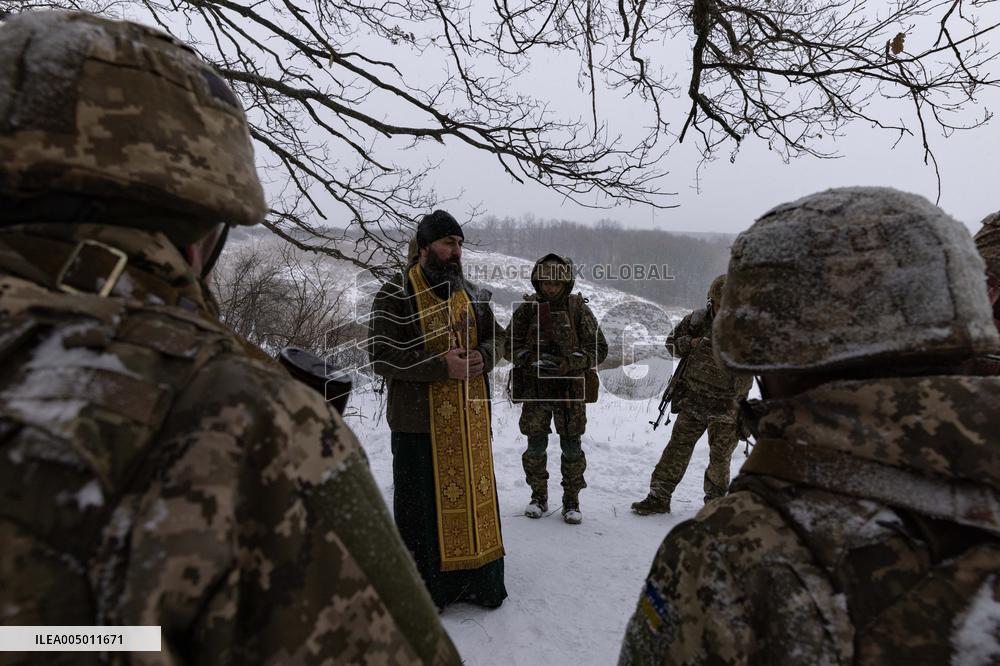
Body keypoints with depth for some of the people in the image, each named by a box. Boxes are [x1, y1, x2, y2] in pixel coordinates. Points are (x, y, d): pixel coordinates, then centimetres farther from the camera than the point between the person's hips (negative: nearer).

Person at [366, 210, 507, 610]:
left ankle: (477, 581, 34)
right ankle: (423, 589, 25)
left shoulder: (472, 294, 9)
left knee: (475, 497, 15)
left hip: (470, 421, 6)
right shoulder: (395, 295, -9)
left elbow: (494, 337, 18)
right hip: (420, 422, -5)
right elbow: (381, 356, -15)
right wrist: (440, 367, -23)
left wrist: (484, 356, -7)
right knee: (422, 506, 5)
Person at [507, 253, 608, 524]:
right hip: (535, 388, 1)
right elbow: (511, 345, 3)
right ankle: (538, 497, 28)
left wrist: (567, 363, -19)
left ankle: (571, 500, 24)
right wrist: (531, 360, -16)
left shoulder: (579, 309, -5)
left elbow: (599, 348, -5)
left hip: (570, 389, -1)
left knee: (571, 447, 7)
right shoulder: (527, 308, -2)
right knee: (536, 446, 8)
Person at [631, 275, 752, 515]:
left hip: (727, 407, -2)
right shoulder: (699, 319, 0)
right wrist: (690, 343, -12)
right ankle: (659, 497, 15)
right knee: (677, 449, 5)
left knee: (720, 458, 9)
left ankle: (715, 500, 30)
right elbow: (671, 342, 9)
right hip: (694, 400, 2)